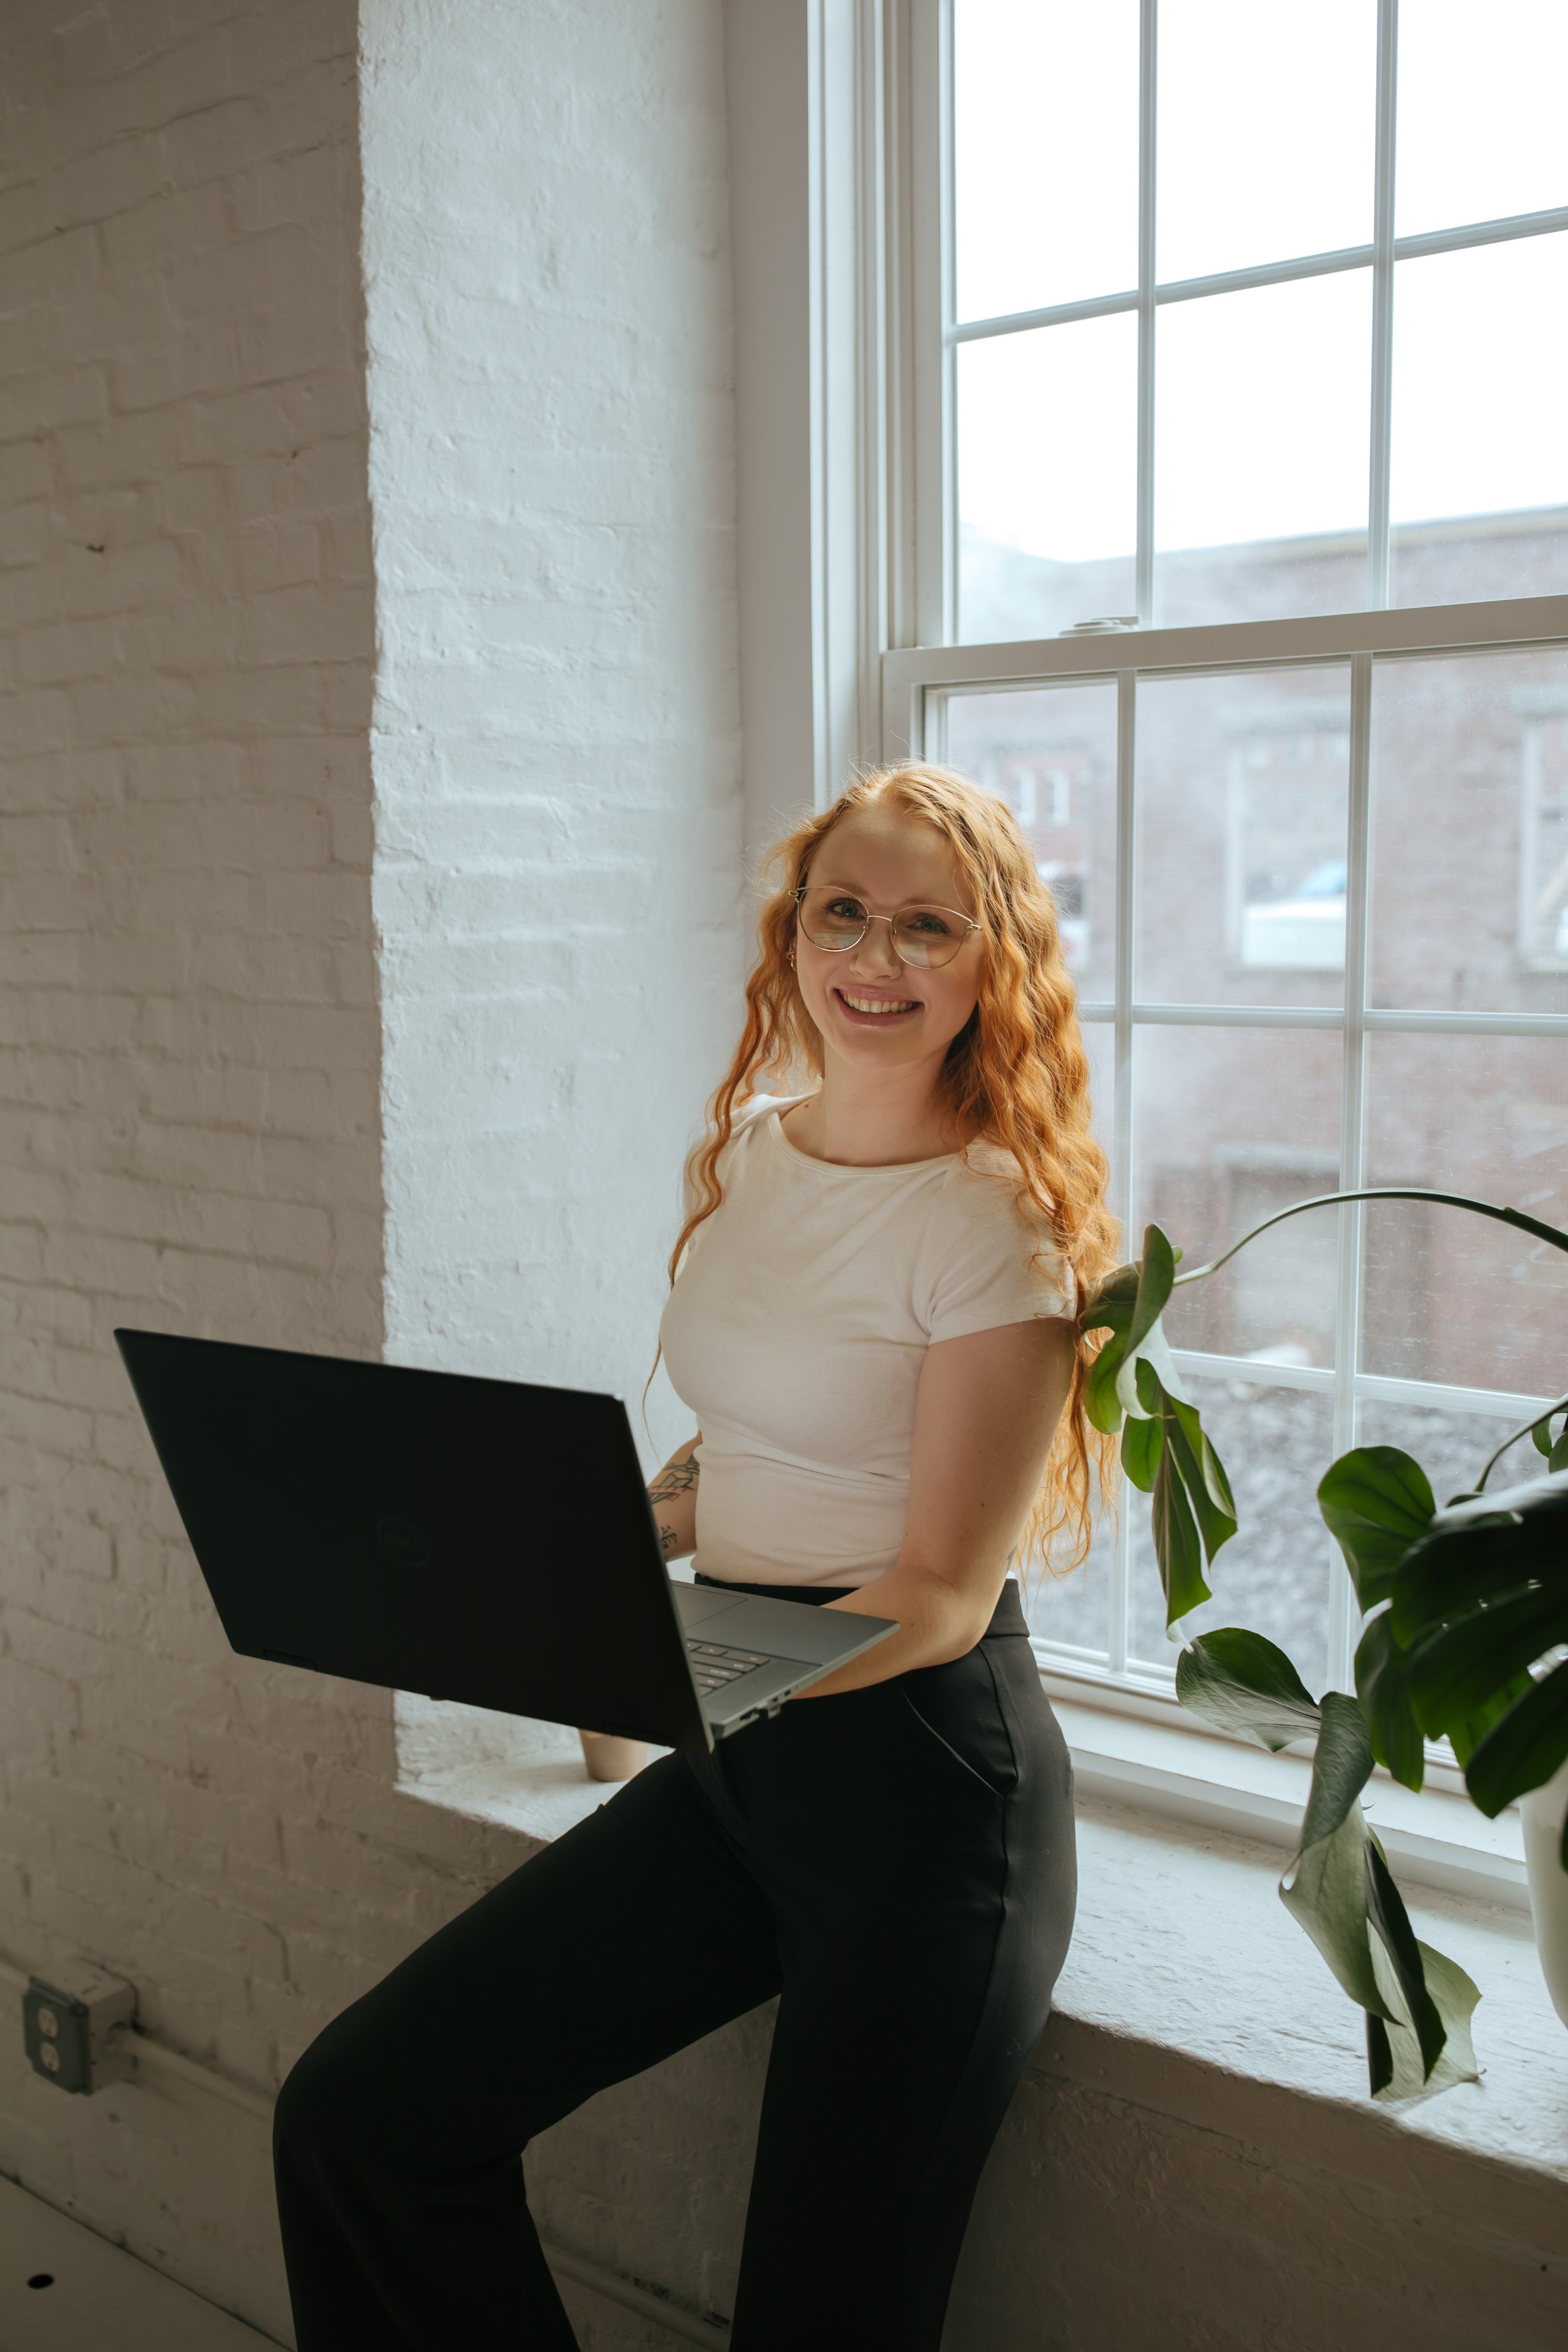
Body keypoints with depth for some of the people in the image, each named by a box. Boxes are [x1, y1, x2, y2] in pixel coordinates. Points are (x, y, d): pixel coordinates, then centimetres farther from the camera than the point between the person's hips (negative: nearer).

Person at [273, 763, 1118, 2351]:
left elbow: (943, 1594, -15)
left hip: (924, 1771, -6)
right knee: (357, 2114, 1)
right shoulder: (745, 1150, 7)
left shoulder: (998, 1220, -14)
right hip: (737, 1759, 7)